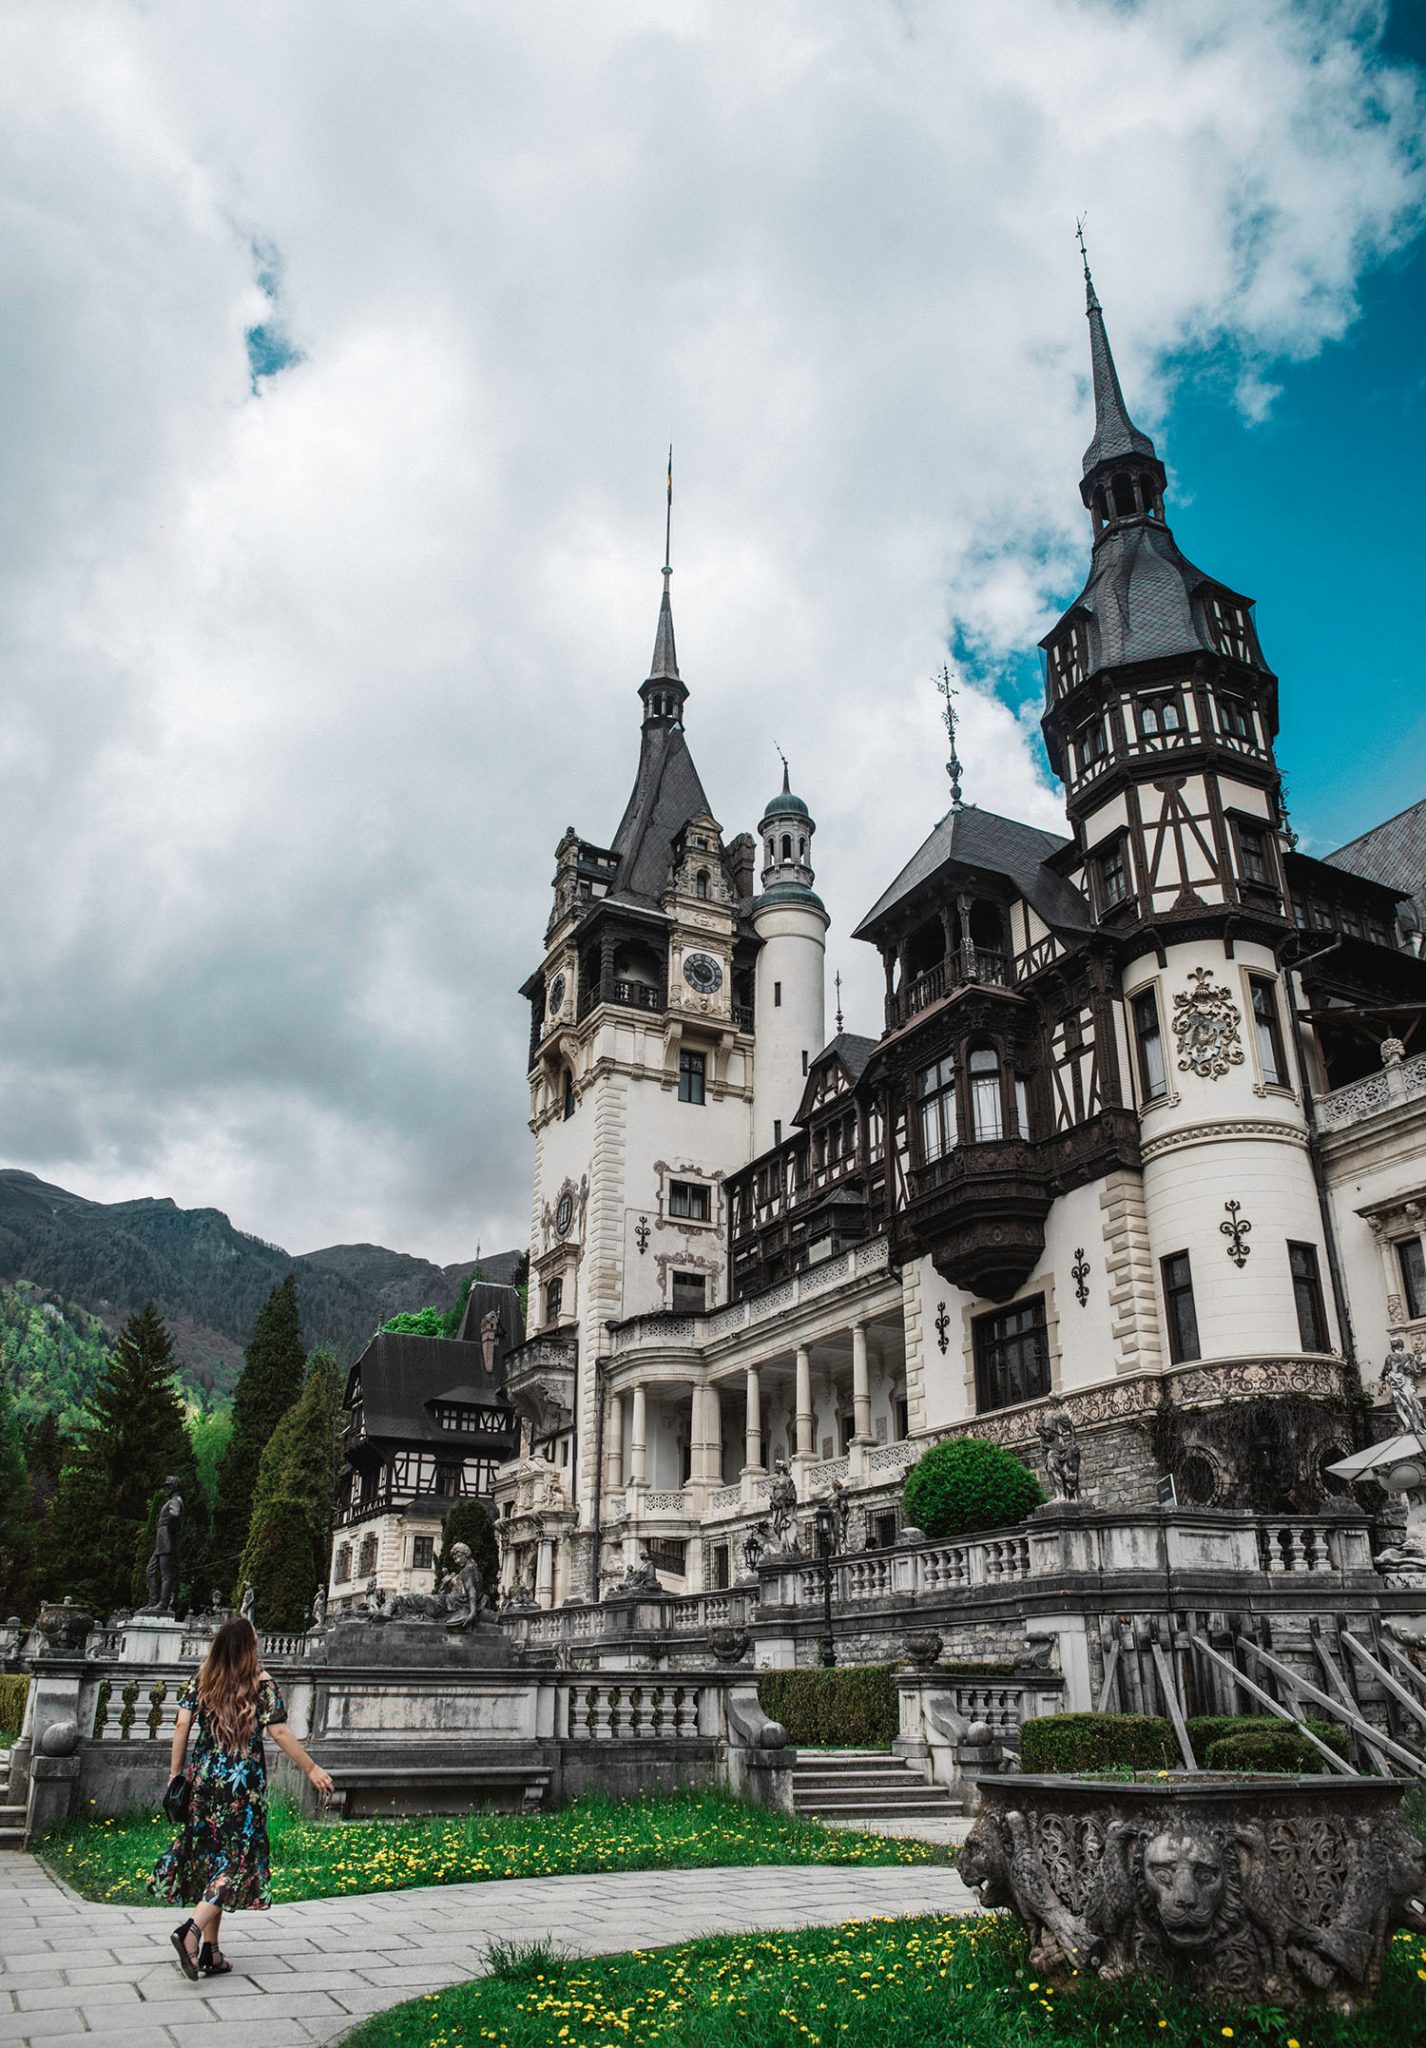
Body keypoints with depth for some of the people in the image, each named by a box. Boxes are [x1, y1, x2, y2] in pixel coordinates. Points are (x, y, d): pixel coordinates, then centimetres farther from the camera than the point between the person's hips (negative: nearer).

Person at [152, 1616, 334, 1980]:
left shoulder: (202, 1680, 3)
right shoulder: (262, 1684, -8)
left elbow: (182, 1724, -1)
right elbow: (279, 1733, -9)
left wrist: (176, 1773, 8)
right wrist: (311, 1768, 0)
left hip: (203, 1778, 5)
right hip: (243, 1782, -5)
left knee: (211, 1856, 13)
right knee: (238, 1858, 2)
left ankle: (210, 1952, 16)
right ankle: (192, 1931, -16)